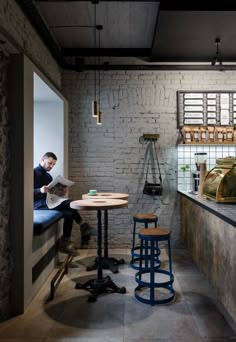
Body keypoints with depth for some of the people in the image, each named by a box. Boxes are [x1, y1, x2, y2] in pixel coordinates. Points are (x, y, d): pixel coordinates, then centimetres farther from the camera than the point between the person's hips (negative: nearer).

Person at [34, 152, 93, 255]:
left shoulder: (48, 176, 21)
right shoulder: (33, 173, -2)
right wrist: (40, 190, -28)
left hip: (49, 202, 8)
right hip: (39, 204, -7)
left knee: (68, 214, -23)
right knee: (69, 203, -28)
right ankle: (82, 225, -13)